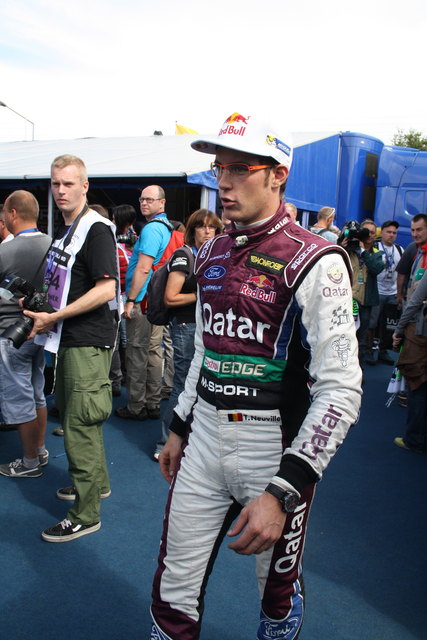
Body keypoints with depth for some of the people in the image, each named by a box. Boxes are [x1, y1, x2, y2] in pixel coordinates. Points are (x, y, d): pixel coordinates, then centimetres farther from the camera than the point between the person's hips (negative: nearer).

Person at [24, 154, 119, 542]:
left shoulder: (96, 229, -15)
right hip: (69, 339, 10)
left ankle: (86, 515, 9)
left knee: (80, 424, -4)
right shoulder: (66, 230, 15)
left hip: (89, 342, -10)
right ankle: (98, 483, 39)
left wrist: (53, 318, -22)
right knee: (70, 414, 20)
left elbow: (105, 290, -24)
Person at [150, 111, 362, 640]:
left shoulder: (313, 263, -16)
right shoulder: (212, 253, 7)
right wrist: (179, 427, 19)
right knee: (174, 590, 15)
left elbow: (341, 390, -20)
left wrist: (283, 491, -24)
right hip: (204, 437, 6)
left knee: (279, 595, 17)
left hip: (274, 445, -5)